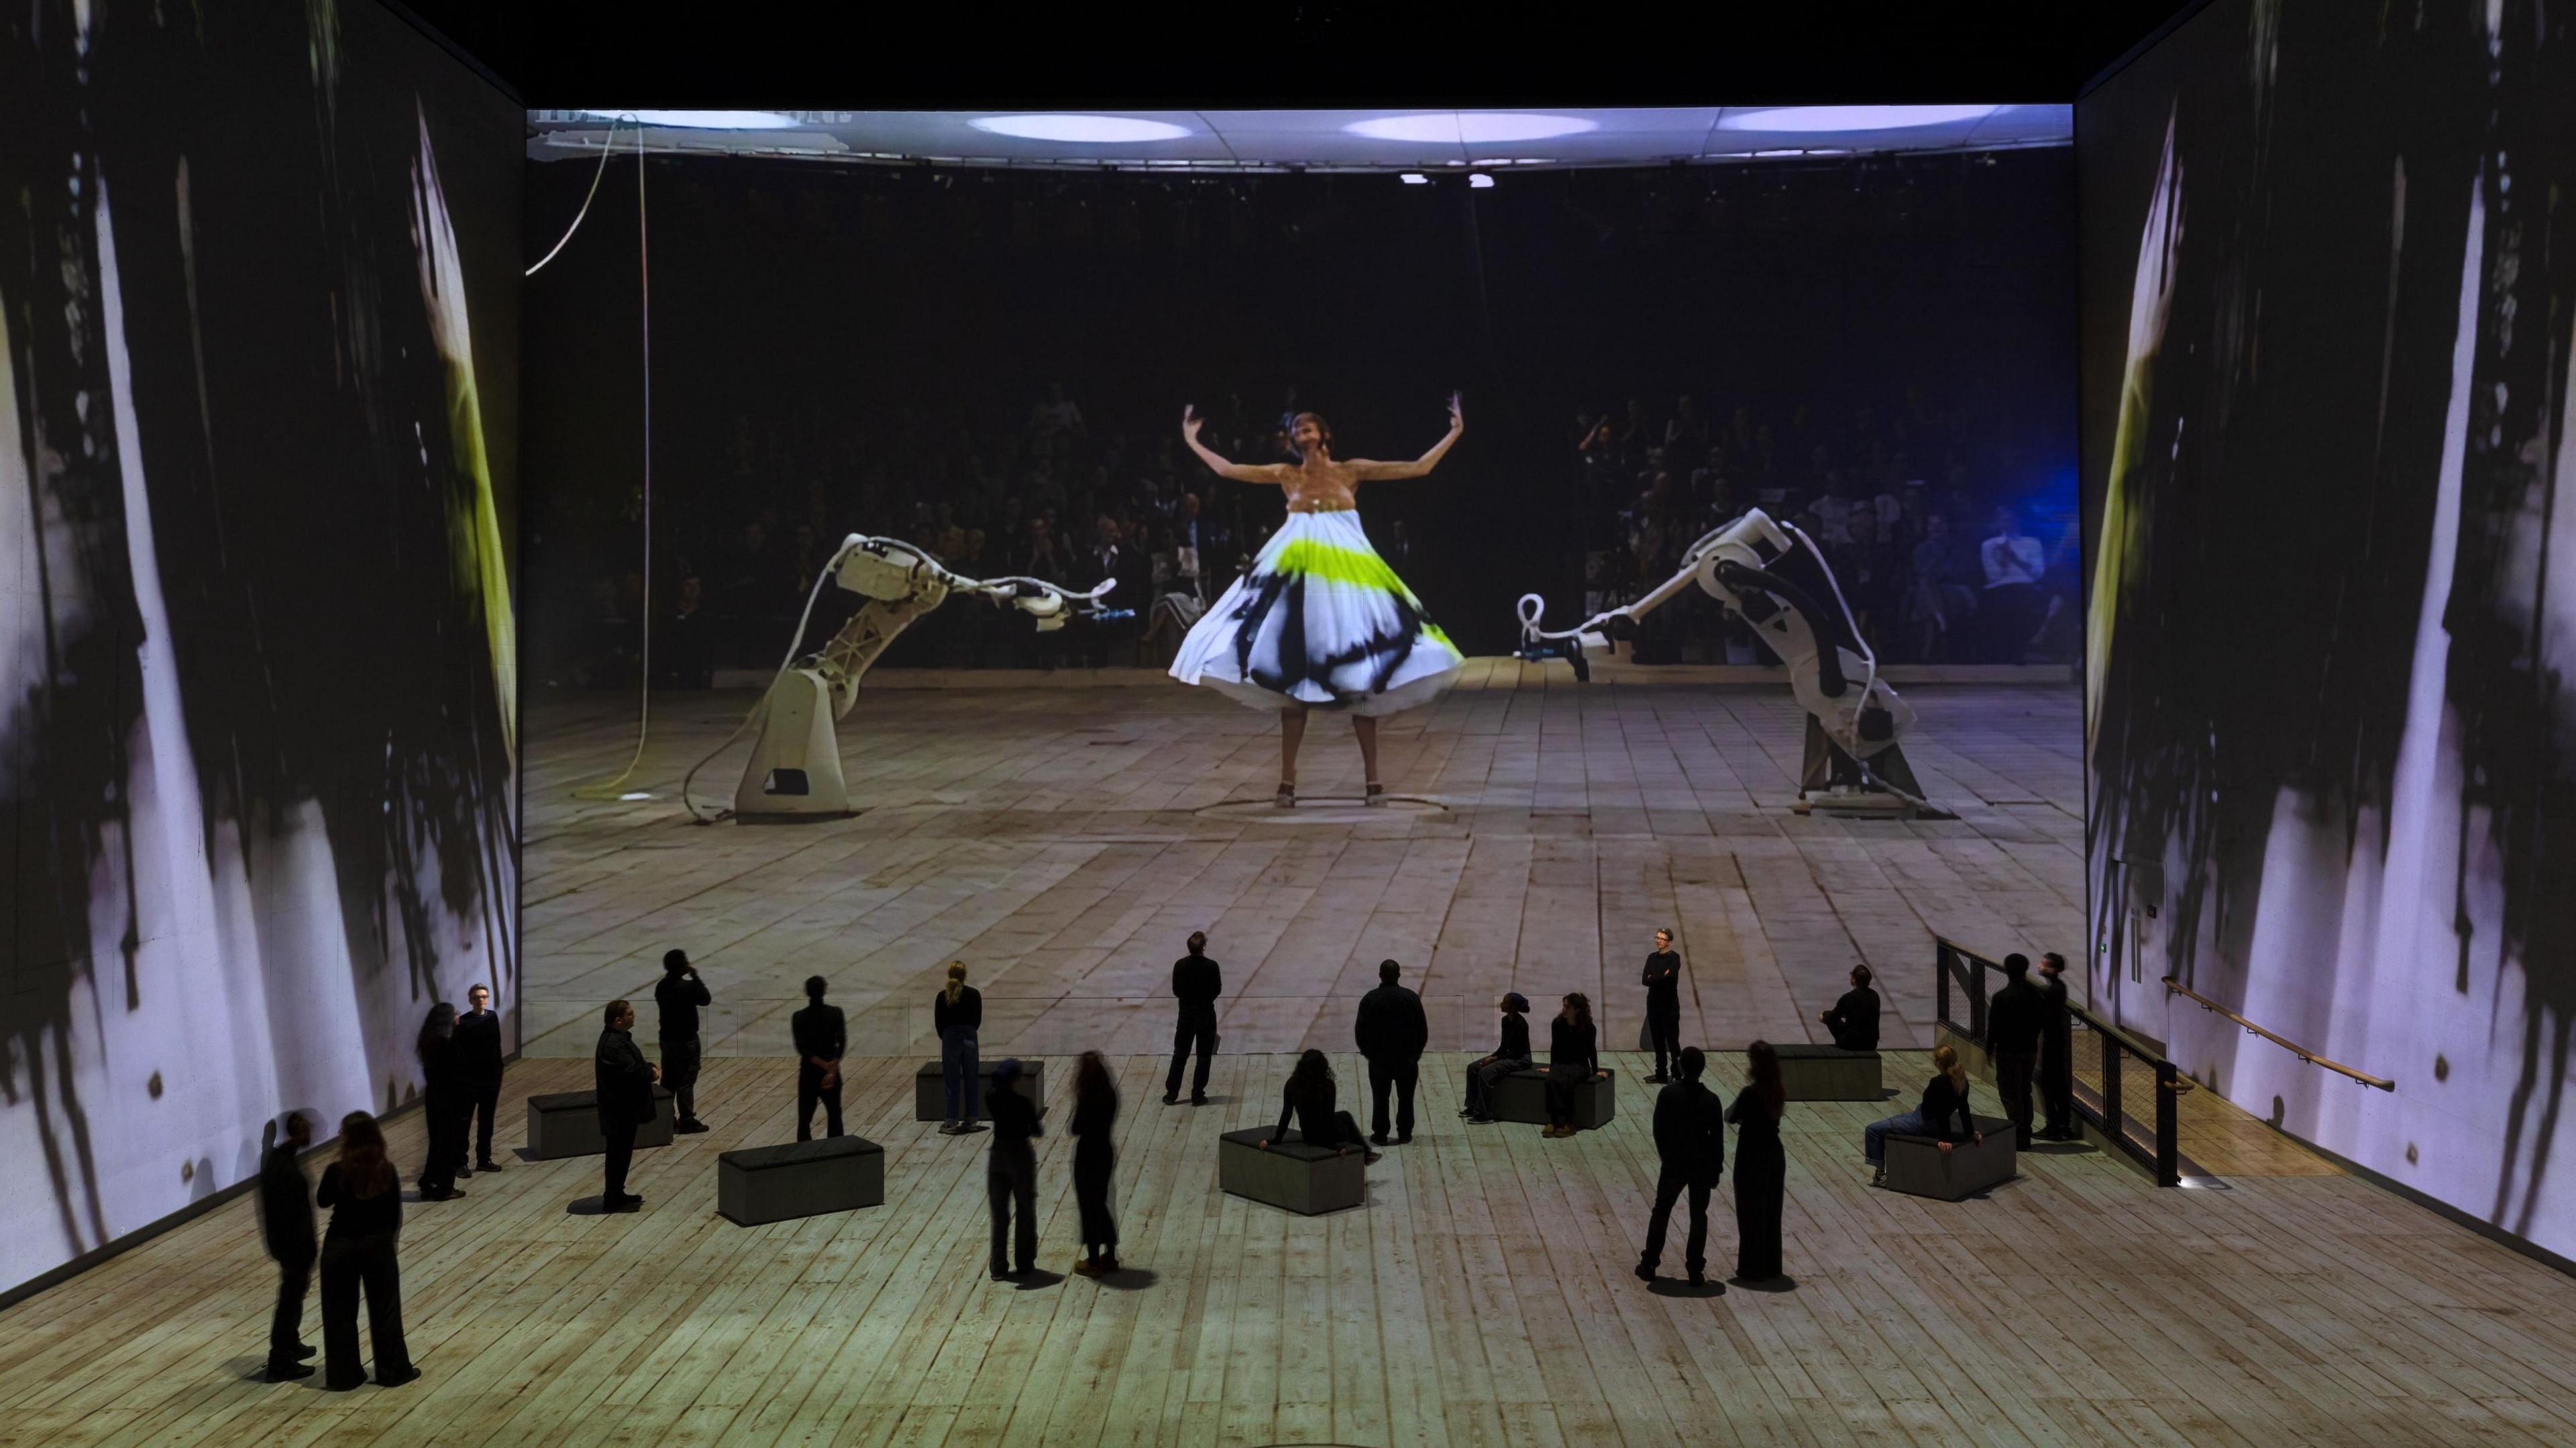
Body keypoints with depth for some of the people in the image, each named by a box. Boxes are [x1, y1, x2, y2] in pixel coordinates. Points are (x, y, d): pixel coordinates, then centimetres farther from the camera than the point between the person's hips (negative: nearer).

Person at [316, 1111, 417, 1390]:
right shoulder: (387, 1171, -9)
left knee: (340, 1313, 12)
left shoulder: (336, 1172, -17)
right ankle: (393, 1371, 21)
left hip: (341, 1247, -2)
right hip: (378, 1245, 2)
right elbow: (395, 1212, -1)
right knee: (385, 1309, 14)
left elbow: (323, 1201, 2)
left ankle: (343, 1375, 18)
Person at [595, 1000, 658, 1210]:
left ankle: (616, 1194, 28)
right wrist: (651, 1074, -10)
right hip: (620, 1108, -10)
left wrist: (649, 1067, -2)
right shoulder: (613, 1044, -24)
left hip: (623, 1107, 10)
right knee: (620, 1153, -1)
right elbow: (632, 1072, -28)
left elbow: (635, 1063, 17)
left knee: (621, 1152, 18)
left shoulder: (619, 1037, 9)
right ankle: (613, 1200, 7)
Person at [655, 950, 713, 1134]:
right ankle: (687, 1120, 5)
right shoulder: (687, 987, -20)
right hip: (686, 1041, -7)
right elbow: (706, 999, -12)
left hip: (667, 1039, 7)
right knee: (686, 1081, 0)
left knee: (668, 1080, 13)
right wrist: (695, 977, -8)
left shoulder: (661, 986, 3)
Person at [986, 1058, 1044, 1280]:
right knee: (1025, 1212, 11)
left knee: (999, 1214, 9)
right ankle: (1025, 1264, 15)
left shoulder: (992, 1100, -5)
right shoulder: (1023, 1103, -16)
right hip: (1021, 1156, -4)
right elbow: (1037, 1131, -7)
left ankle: (998, 1268, 8)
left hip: (997, 1156, 4)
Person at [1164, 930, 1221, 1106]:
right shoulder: (1211, 966, -15)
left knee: (1179, 1055, 14)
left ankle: (1171, 1093, 16)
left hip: (1186, 1013, 2)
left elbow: (1176, 991, -2)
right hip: (1206, 1014, -2)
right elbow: (1217, 990, -5)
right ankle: (1197, 1095, 9)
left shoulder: (1180, 965, -9)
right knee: (1203, 1057, 8)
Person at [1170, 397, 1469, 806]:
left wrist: (1454, 434, 1)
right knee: (1291, 677, 1)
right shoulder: (1286, 474, 9)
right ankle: (1287, 779, 6)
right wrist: (1192, 442, 13)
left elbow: (1418, 468, 3)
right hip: (1297, 574, 1)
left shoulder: (1352, 470, 5)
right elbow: (1227, 469, 10)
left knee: (1361, 678, -1)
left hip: (1348, 574, -1)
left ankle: (1373, 778, 6)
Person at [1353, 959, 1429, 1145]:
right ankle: (1404, 1134, 12)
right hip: (1407, 1059, 0)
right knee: (1405, 1098, 10)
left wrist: (1367, 1052, 14)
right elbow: (1423, 1029, 0)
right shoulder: (1411, 998, -5)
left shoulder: (1369, 999, -7)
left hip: (1379, 1059, 0)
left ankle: (1380, 1135, 11)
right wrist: (1417, 1051, 14)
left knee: (1380, 1098, 8)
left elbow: (1360, 1031, -1)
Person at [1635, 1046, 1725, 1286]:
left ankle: (1649, 1264, 17)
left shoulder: (1667, 1094, -12)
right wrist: (1716, 1169, 4)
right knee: (1699, 1216, 10)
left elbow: (1658, 1130, -6)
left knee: (1661, 1212, 14)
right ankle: (1695, 1271, 10)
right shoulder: (1711, 1100, -9)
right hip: (1703, 1166, 1)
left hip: (1674, 1164, 0)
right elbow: (1718, 1138, -6)